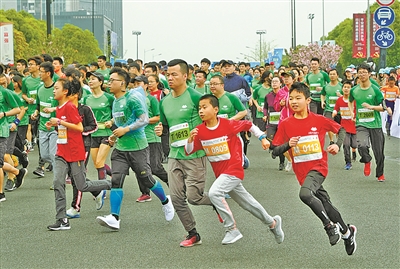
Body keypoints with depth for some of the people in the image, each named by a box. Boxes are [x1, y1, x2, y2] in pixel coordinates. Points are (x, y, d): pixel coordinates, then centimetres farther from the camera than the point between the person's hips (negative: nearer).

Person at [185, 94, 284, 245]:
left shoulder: (228, 125, -15)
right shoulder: (199, 131, -3)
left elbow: (248, 125, 0)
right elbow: (188, 151, -2)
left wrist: (262, 138, 1)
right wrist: (190, 139, -20)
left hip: (233, 170, -6)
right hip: (220, 173, 6)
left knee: (214, 192, -27)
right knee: (246, 202, 17)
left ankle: (231, 229, -16)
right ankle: (272, 223, 37)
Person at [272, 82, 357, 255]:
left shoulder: (319, 120, -6)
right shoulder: (285, 125, -2)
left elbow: (341, 130, 9)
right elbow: (275, 151, -1)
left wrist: (337, 145, -9)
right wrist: (288, 145, -20)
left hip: (318, 167, -4)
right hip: (302, 172, 4)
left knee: (305, 194, -31)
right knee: (325, 204, 12)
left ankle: (330, 225, -14)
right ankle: (347, 231, 34)